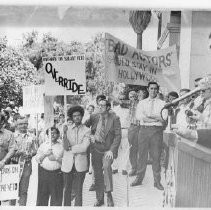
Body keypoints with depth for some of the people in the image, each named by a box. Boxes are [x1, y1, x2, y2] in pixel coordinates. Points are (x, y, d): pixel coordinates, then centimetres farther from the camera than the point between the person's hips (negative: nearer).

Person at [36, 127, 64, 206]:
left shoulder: (61, 146, 5)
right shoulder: (43, 145, 10)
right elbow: (37, 159, 5)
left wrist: (56, 158, -13)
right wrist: (45, 154, -10)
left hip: (57, 173, -1)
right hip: (44, 172, 1)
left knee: (56, 196, 2)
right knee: (42, 196, 5)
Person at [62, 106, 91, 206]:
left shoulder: (86, 130, -2)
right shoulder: (68, 129, 2)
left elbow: (84, 147, -13)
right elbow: (65, 147, -9)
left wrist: (70, 148, -8)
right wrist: (64, 133, -19)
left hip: (80, 165, -1)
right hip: (68, 164, 1)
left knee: (78, 191, 8)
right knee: (67, 190, 13)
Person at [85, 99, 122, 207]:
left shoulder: (114, 118, -5)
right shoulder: (94, 117, 5)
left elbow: (118, 136, -7)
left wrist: (111, 150, -17)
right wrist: (90, 135, -4)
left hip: (108, 148, -3)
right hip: (96, 148, 4)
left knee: (106, 166, -29)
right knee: (97, 174, 8)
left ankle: (109, 195, -12)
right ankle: (99, 199, 23)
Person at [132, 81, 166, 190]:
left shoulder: (162, 103, 9)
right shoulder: (142, 103, 12)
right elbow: (138, 116, -6)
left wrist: (148, 116, -10)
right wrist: (156, 118, -9)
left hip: (157, 130, -1)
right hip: (144, 129, 1)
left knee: (156, 156, 1)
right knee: (142, 155, 5)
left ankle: (157, 181, 10)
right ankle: (139, 178, 15)